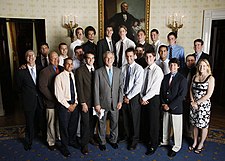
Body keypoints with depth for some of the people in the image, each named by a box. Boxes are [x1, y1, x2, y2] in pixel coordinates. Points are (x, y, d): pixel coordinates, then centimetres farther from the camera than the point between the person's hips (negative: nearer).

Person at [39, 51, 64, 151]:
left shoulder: (62, 69, 6)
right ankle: (51, 142, 25)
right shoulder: (44, 71, -9)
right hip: (51, 102, -4)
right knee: (51, 123, 8)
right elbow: (42, 87, -13)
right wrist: (53, 98, -15)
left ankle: (60, 137, 36)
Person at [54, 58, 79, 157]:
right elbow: (58, 94, -13)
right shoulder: (59, 77, -11)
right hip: (64, 104, -5)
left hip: (74, 104, 5)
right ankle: (64, 147, 28)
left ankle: (72, 141, 43)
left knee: (74, 124, 19)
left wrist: (75, 103, -4)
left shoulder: (74, 76, 3)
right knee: (64, 126, 8)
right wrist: (68, 106, -12)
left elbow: (76, 90, 7)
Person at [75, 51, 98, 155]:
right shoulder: (80, 71, -7)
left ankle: (90, 137, 38)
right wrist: (83, 103, -12)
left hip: (95, 101, 5)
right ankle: (84, 144, 20)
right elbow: (79, 88, -10)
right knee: (85, 123, 3)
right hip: (85, 102, -4)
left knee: (93, 122, 15)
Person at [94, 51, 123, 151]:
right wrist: (97, 104, -9)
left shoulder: (118, 71, 5)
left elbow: (121, 86, 5)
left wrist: (120, 101, -2)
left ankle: (113, 140, 35)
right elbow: (96, 89, -6)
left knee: (114, 123, 14)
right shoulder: (98, 72, -4)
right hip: (103, 102, -2)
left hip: (115, 103, 2)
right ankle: (102, 142, 30)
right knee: (102, 123, 11)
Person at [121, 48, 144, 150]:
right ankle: (128, 137, 34)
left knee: (135, 119, 6)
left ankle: (134, 140, 23)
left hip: (134, 97, -4)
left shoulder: (139, 68, -9)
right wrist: (123, 95, -4)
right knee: (126, 118, 13)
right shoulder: (123, 68, 5)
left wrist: (129, 97, -13)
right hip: (124, 97, 4)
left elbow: (138, 85, -15)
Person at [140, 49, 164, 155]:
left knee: (153, 122, 4)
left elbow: (154, 88, -17)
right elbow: (142, 84, 9)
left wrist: (145, 98, -13)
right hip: (144, 99, 6)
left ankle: (153, 145, 19)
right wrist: (142, 97, -4)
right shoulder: (145, 70, 9)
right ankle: (148, 140, 34)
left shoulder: (158, 70, -12)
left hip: (154, 99, -6)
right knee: (147, 120, 15)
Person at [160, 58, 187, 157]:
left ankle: (176, 147, 27)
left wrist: (170, 106, -16)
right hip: (165, 107, 5)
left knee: (177, 128, 8)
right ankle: (165, 141, 40)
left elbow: (182, 96, -16)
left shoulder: (182, 79, -11)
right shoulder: (165, 77, 5)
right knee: (165, 126, 18)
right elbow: (162, 91, 10)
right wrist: (163, 103, -3)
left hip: (176, 108, -5)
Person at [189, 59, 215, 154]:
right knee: (195, 124, 14)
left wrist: (197, 103, -11)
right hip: (194, 104, 4)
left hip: (204, 105, -4)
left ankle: (201, 144, 28)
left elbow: (208, 95, -13)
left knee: (203, 125, 9)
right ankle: (195, 142, 32)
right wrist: (192, 102, -5)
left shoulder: (210, 78, -9)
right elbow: (191, 90, 8)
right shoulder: (195, 77, 7)